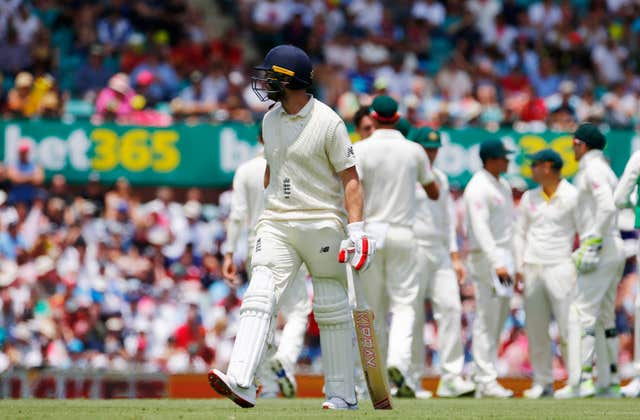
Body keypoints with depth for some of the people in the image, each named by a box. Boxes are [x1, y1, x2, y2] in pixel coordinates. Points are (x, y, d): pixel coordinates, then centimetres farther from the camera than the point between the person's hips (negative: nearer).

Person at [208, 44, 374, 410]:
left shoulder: (328, 122, -9)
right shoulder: (270, 120, 11)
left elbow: (350, 178, -10)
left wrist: (356, 227, -19)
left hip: (321, 224, -5)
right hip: (276, 225, 5)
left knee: (332, 310, 3)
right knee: (259, 297, -13)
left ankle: (343, 394, 12)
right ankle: (241, 383, -26)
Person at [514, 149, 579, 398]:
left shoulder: (572, 196, -3)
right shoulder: (529, 198, 13)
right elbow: (520, 233, 18)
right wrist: (519, 268, 9)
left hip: (560, 268, -5)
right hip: (532, 269, 5)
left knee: (568, 328, -10)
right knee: (535, 330, 4)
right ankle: (542, 382, 10)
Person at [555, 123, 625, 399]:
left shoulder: (593, 169, -9)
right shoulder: (607, 171, 21)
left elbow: (607, 207, -23)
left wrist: (592, 244, -26)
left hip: (601, 249, -10)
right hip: (616, 250, 10)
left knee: (582, 313, -13)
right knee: (606, 317, 12)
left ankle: (582, 380, -20)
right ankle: (612, 382, 13)